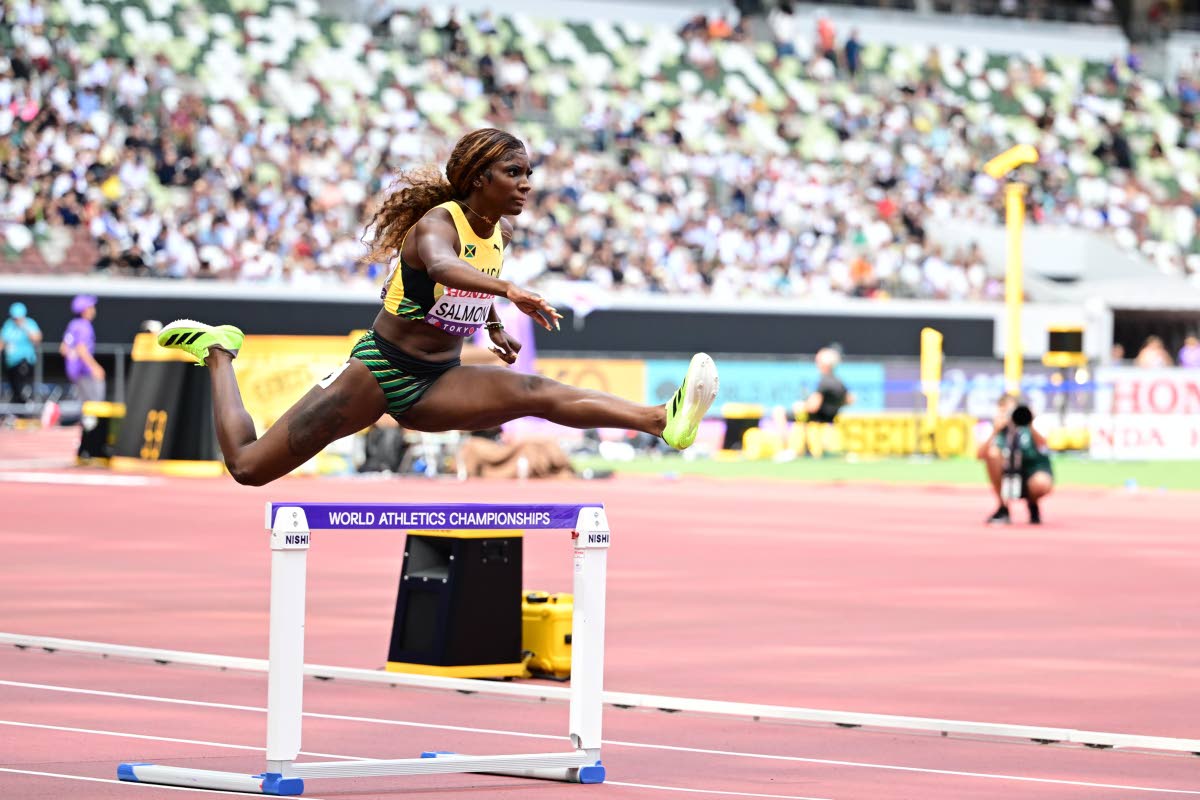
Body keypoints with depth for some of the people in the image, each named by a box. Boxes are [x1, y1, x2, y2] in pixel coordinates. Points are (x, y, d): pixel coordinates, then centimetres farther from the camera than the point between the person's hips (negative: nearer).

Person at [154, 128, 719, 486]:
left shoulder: (503, 232, 3)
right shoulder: (438, 223, -22)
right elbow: (441, 266, -49)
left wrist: (493, 325, 17)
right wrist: (509, 290, -66)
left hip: (437, 384, 5)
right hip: (380, 368, -5)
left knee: (538, 393, -23)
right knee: (249, 468, -1)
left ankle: (664, 422, -42)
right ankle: (218, 352, 24)